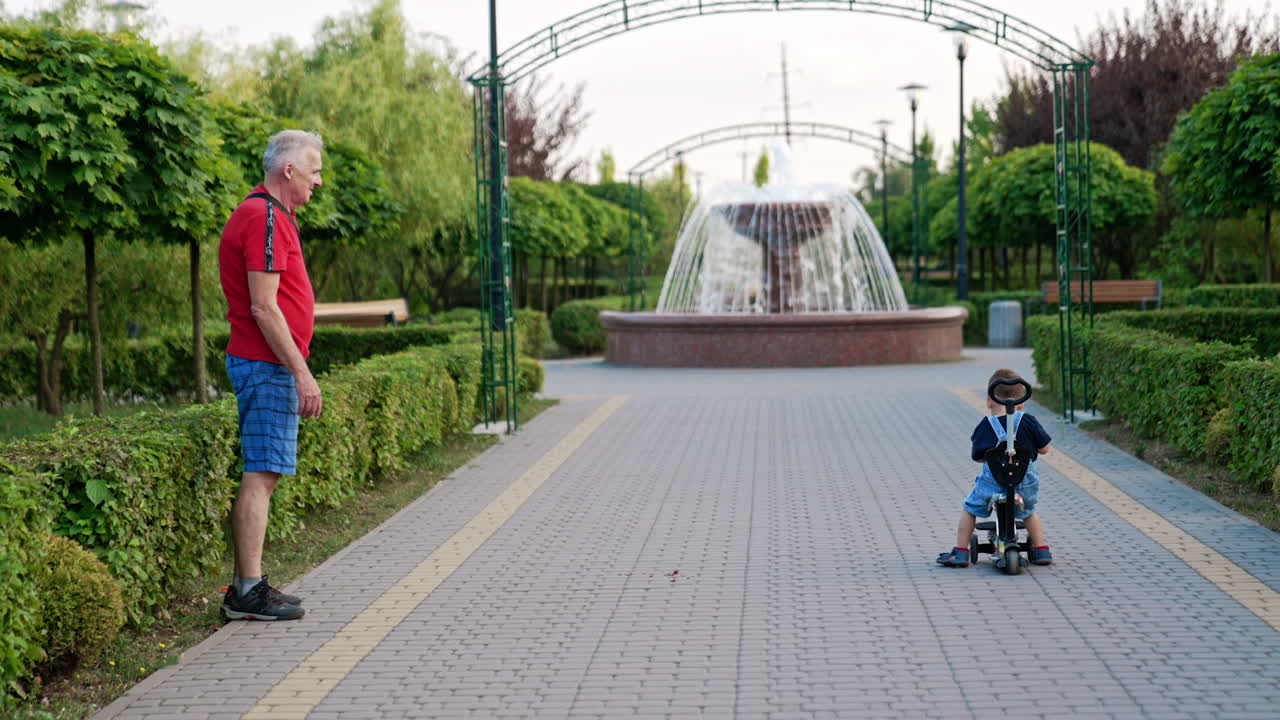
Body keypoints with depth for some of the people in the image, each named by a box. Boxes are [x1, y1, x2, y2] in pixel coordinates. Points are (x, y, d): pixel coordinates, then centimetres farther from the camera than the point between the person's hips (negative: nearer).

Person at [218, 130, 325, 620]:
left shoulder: (271, 216, 19)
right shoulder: (265, 219, -14)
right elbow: (263, 307, -20)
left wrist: (296, 370, 22)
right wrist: (302, 373, -20)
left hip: (268, 365, 11)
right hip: (268, 366, -11)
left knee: (263, 475, 11)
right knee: (260, 476, -9)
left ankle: (247, 585, 16)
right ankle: (249, 592, -7)